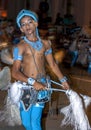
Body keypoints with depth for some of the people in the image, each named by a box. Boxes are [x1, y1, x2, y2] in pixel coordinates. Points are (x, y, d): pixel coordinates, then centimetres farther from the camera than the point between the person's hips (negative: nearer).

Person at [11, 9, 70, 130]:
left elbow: (53, 64, 19)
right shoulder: (20, 47, -8)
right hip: (26, 87, -2)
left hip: (42, 86, 3)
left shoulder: (45, 43, 7)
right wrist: (33, 82, -28)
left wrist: (63, 80, 19)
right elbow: (15, 73, -17)